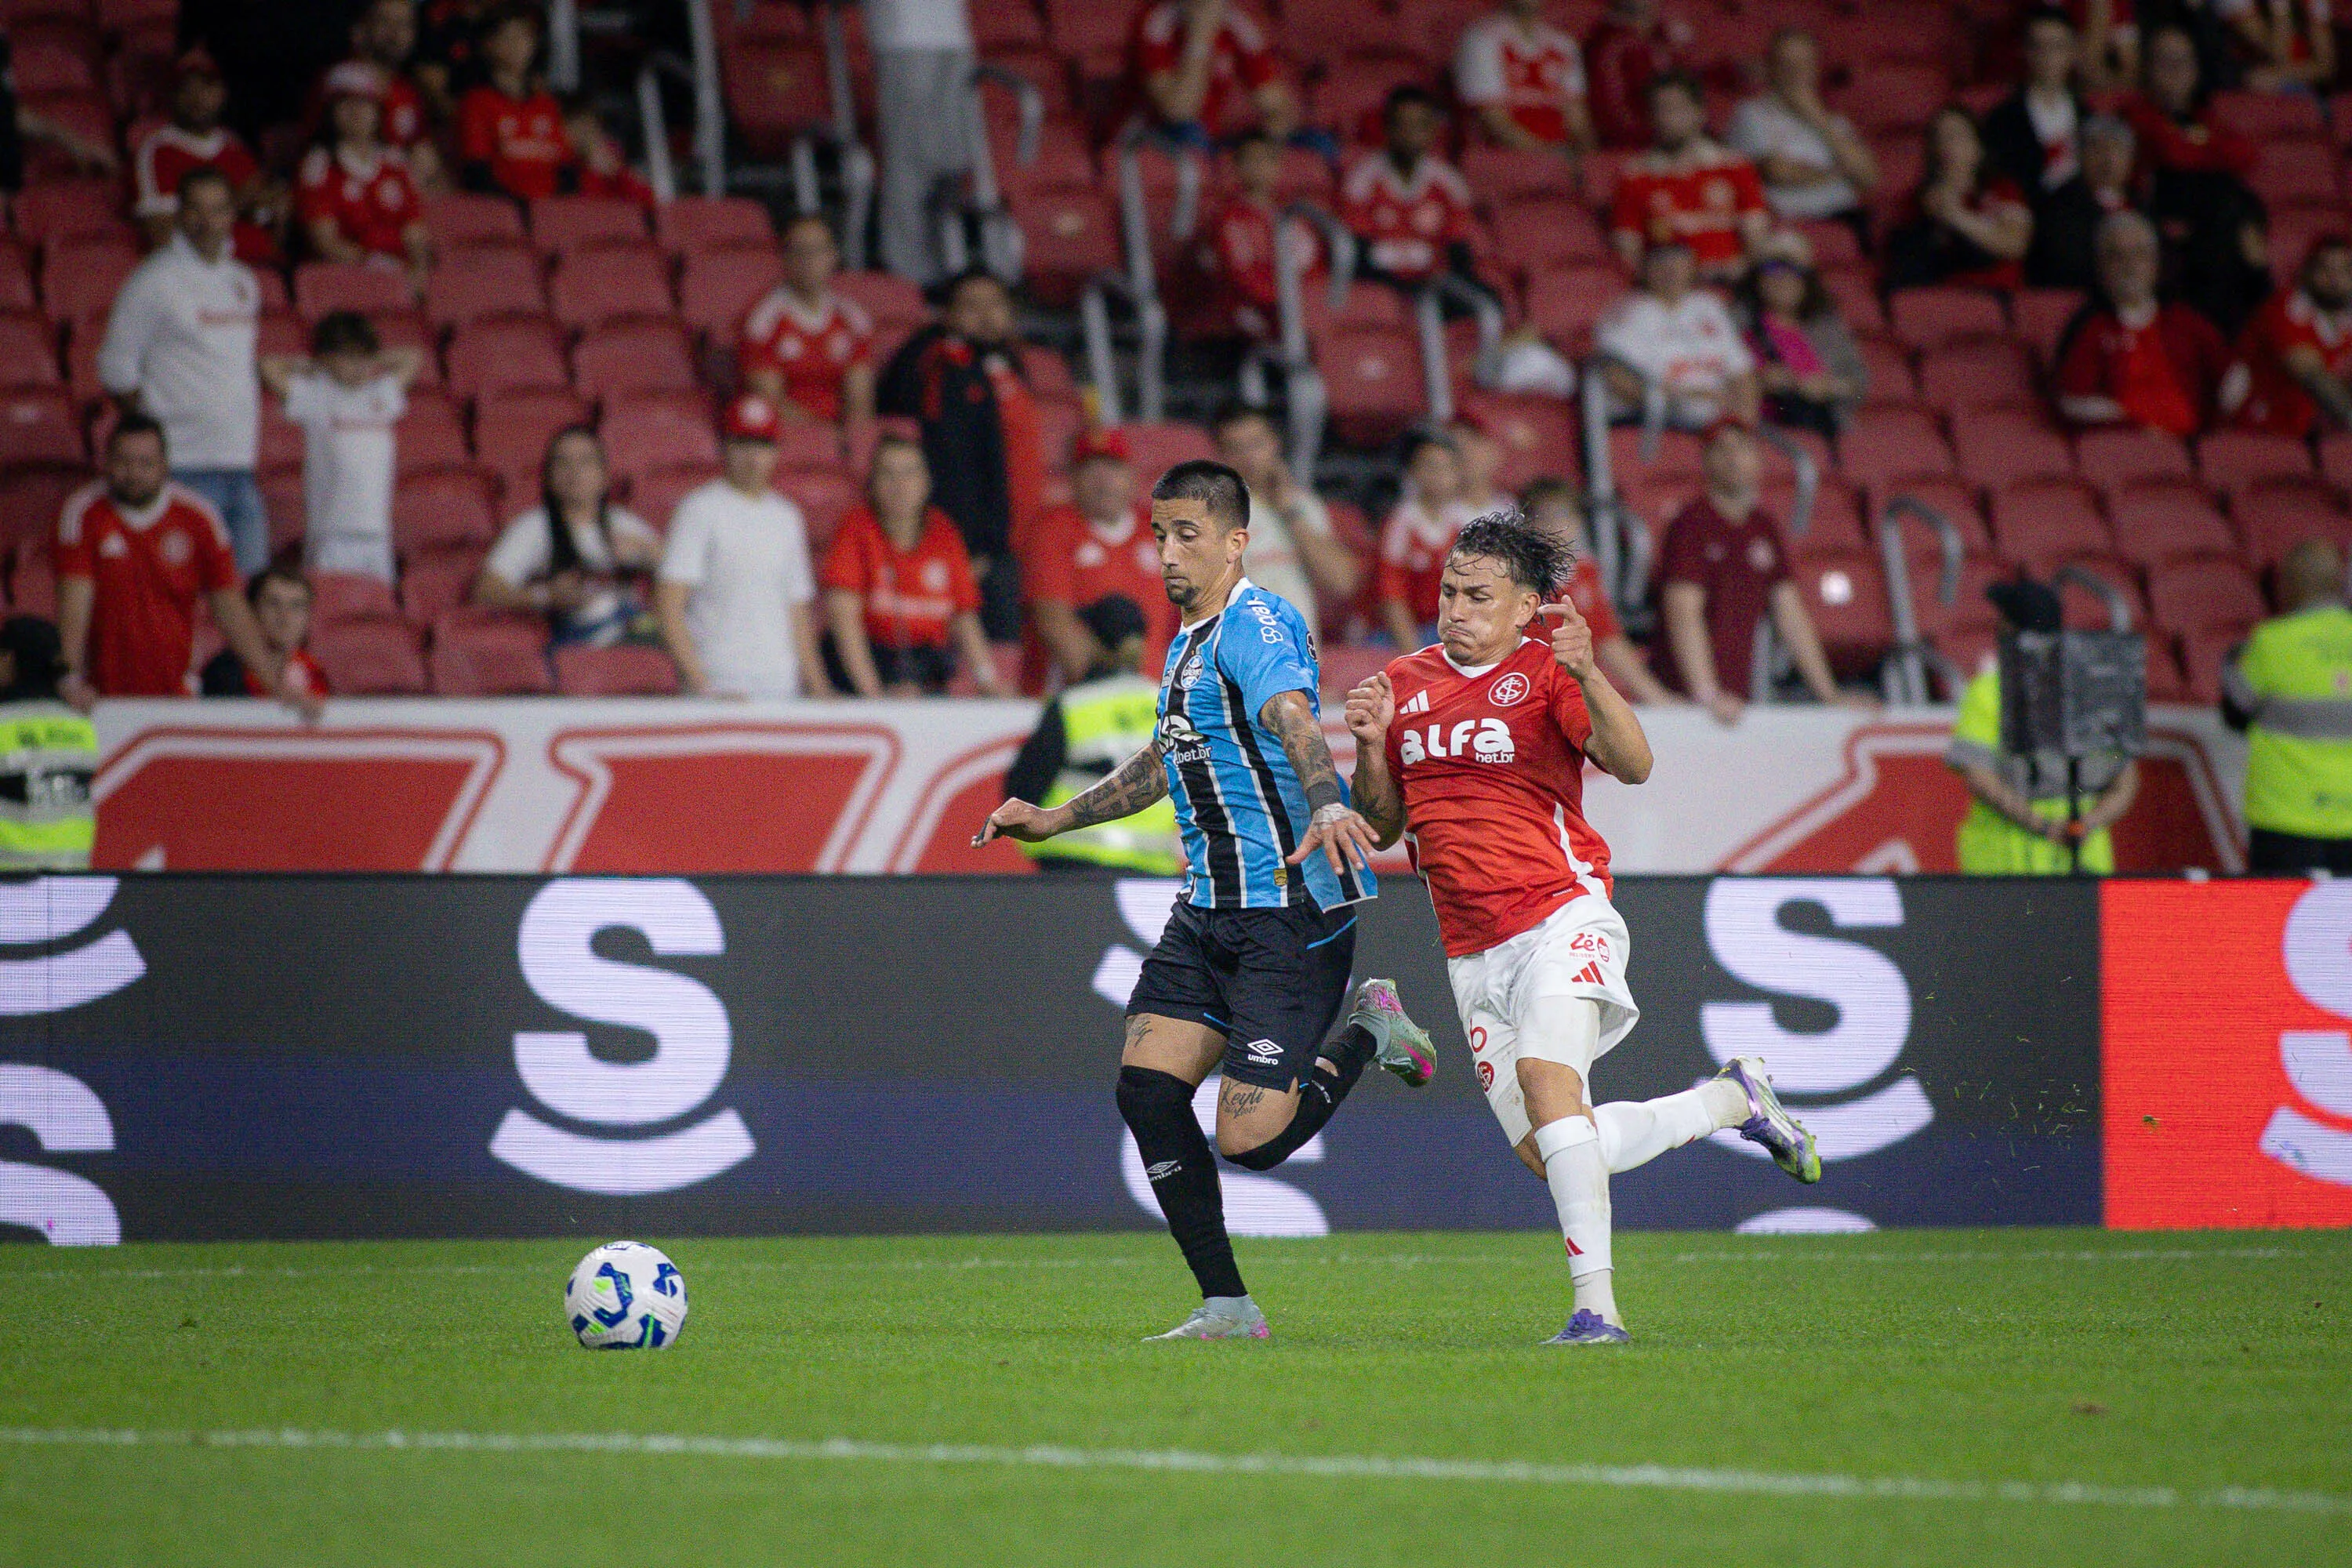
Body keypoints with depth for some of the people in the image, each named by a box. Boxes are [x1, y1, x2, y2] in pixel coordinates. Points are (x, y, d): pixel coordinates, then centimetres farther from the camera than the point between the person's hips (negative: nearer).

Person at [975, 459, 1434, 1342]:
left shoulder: (1256, 628, -13)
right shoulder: (1186, 644, 17)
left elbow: (1294, 720, -34)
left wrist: (1325, 806, -53)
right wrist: (1054, 820, 34)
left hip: (1292, 912, -9)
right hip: (1210, 910, 9)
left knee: (1249, 1139, -14)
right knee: (1147, 1085, -5)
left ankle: (1368, 1034, 14)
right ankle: (1226, 1308, 2)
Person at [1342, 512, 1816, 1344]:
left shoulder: (1546, 672, -4)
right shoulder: (1405, 684, 13)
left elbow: (1632, 765, -19)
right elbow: (1383, 825, 17)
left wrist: (1586, 673, -34)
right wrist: (1371, 747, -1)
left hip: (1562, 916, -6)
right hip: (1473, 953, 6)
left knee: (1543, 1074, -30)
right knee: (1545, 1151, 1)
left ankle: (1596, 1304, -28)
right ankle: (1731, 1100, 24)